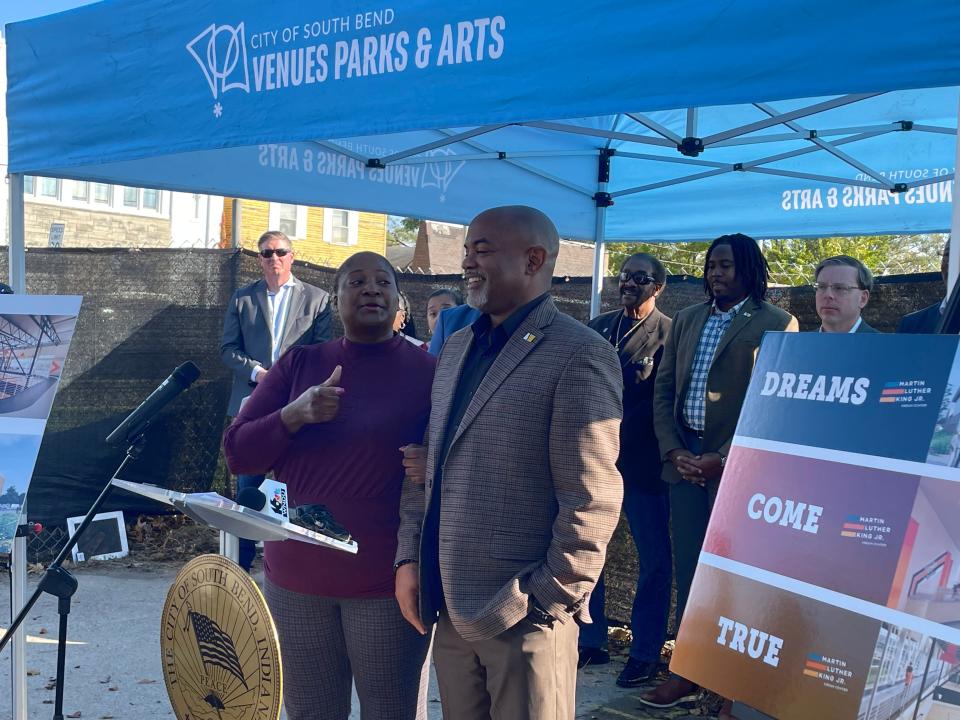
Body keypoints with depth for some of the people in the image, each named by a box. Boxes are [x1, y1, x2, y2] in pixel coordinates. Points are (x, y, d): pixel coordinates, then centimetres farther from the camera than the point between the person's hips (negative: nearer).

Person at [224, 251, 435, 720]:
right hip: (295, 577, 3)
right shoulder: (299, 365, 5)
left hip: (387, 581, -3)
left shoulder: (428, 373, -4)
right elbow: (238, 454, 3)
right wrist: (295, 414, -14)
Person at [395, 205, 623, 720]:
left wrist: (547, 603, -14)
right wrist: (409, 557, 7)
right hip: (449, 608, 7)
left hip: (523, 617, -7)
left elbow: (591, 503, -15)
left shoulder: (579, 356, -11)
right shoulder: (456, 348, 13)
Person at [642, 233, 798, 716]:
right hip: (685, 462, 5)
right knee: (687, 571, 8)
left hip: (735, 468, -4)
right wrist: (673, 451, -1)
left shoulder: (777, 323, -3)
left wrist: (725, 459, -14)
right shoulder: (686, 320, 14)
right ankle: (688, 670, 18)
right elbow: (663, 390, 13)